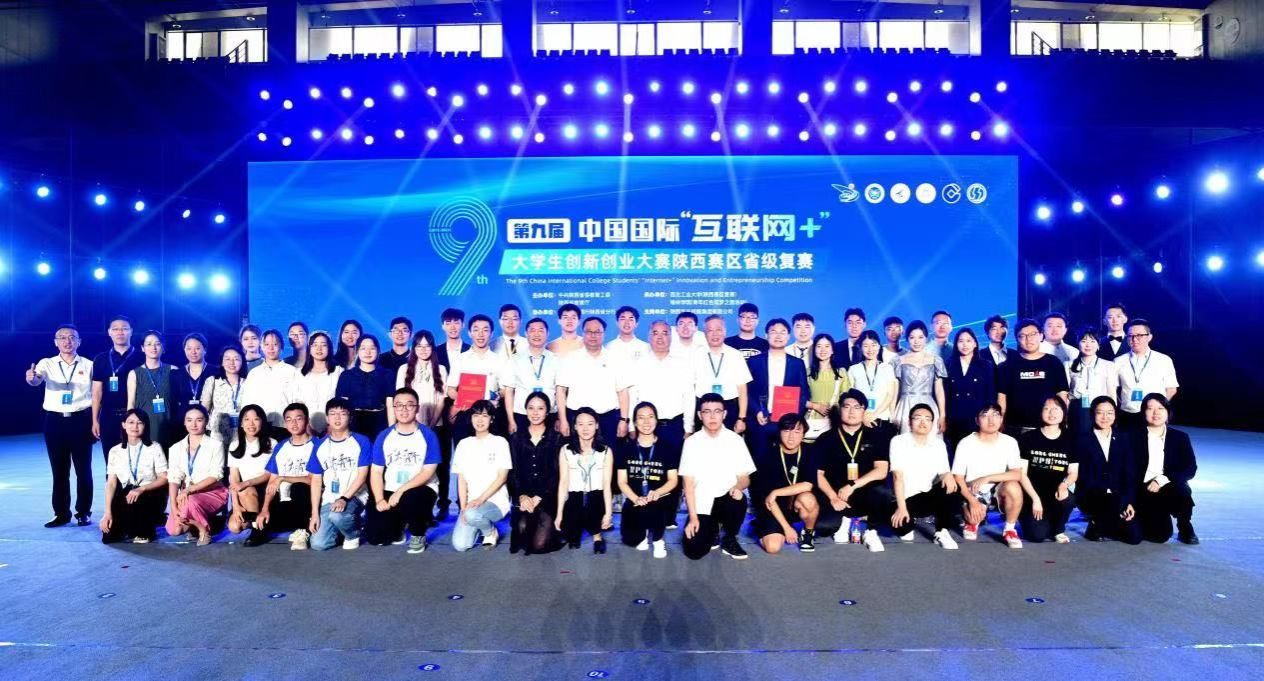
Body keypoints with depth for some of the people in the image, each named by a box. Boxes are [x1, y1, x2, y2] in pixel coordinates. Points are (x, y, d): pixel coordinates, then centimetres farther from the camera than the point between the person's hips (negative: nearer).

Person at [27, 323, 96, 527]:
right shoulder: (47, 364, 3)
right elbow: (36, 380, -17)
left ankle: (83, 512, 13)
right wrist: (31, 378, -41)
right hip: (55, 421, 1)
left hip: (81, 420, -1)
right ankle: (61, 513, 17)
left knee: (83, 469, 4)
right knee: (59, 470, 7)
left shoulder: (88, 365, 2)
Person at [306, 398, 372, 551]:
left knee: (337, 515, -36)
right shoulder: (320, 446, 6)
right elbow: (316, 481, 6)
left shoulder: (362, 442, -5)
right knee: (318, 544, -13)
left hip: (354, 496, -4)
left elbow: (362, 476, -9)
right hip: (328, 500, 4)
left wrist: (344, 498, -23)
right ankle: (344, 524, 18)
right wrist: (315, 513, -1)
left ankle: (353, 533, -2)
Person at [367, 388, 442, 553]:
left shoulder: (428, 436, -7)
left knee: (409, 500, -38)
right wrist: (379, 499, -13)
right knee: (375, 536, -13)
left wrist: (401, 491, -22)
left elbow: (428, 472, -12)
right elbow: (376, 472, 2)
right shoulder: (384, 436, 3)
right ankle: (399, 525, 24)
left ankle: (418, 534, -5)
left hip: (420, 489, -3)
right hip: (390, 491, 3)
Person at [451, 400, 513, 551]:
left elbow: (502, 477, -7)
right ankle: (481, 523, 16)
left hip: (496, 501, -4)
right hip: (471, 503, 4)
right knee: (460, 545, -16)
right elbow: (461, 479, 6)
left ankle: (491, 532, -1)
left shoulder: (500, 442, 0)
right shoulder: (464, 444, 10)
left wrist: (481, 499, -18)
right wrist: (463, 507, -7)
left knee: (472, 515, -35)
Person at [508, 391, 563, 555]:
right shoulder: (516, 438, 11)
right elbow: (513, 472, 5)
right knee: (523, 527, -27)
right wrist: (522, 496, -11)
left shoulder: (556, 438, 5)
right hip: (523, 496, 2)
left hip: (547, 497, -2)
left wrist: (539, 498, -12)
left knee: (539, 544, -18)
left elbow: (556, 473, -1)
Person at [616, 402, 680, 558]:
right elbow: (622, 482, 2)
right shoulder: (626, 448, 4)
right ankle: (643, 533, 23)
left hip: (660, 500, -1)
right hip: (634, 501, 2)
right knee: (630, 539, -19)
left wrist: (657, 493, -20)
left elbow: (673, 480, 1)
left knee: (652, 508, -36)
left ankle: (658, 539, 1)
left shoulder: (668, 447, 1)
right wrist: (636, 499, -18)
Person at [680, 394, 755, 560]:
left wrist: (738, 487, -25)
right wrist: (693, 517, -12)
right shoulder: (691, 442, -3)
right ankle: (712, 530, 18)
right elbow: (688, 482, -4)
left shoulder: (736, 440, -2)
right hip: (701, 503, 0)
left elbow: (745, 477, 0)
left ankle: (729, 539, -5)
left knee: (739, 500, -35)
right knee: (693, 551, -18)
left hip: (726, 499, 0)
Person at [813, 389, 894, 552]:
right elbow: (818, 474, -1)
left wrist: (852, 486, -16)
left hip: (865, 496, 0)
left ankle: (871, 531, -5)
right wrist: (833, 497, -15)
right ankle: (843, 522, 9)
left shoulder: (877, 436, 4)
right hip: (835, 498, 0)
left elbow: (881, 471, -7)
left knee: (882, 492, -36)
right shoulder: (826, 439, 4)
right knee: (821, 524, -30)